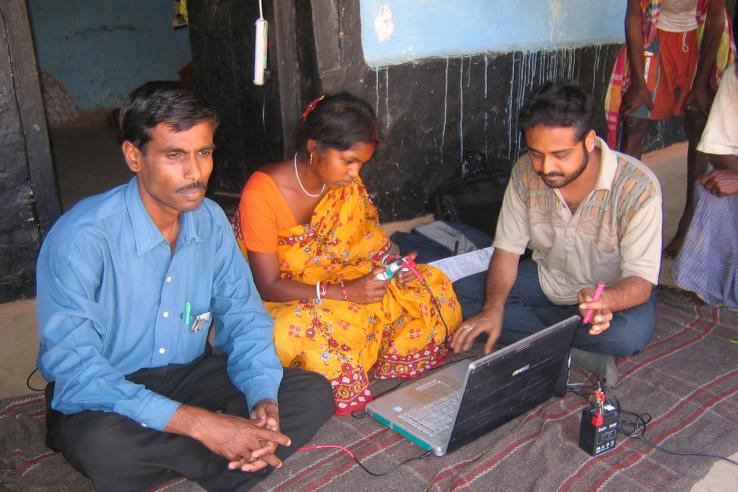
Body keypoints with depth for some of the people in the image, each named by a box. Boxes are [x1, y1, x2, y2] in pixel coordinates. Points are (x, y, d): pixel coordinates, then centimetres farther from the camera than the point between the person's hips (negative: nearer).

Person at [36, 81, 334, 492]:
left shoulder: (211, 220, -6)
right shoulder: (82, 239, -23)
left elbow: (244, 317, 0)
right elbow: (75, 371, -28)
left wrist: (264, 399, -20)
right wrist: (199, 423, -35)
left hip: (190, 375, 4)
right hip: (108, 395, -4)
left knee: (314, 392, -11)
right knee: (101, 442, -38)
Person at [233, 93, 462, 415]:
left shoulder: (347, 184, -4)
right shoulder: (263, 193, -23)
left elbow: (371, 245, 2)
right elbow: (268, 287, -22)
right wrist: (344, 293, -32)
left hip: (335, 286, 6)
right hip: (276, 304, -6)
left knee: (430, 286, -8)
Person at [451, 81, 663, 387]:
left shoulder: (637, 187, -27)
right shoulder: (526, 172, -16)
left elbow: (641, 280, -26)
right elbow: (507, 249, -11)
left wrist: (604, 301, -50)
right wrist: (493, 307, -30)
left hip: (614, 291, -3)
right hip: (546, 280, 4)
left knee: (632, 333, -37)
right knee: (460, 295, -17)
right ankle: (577, 351, -15)